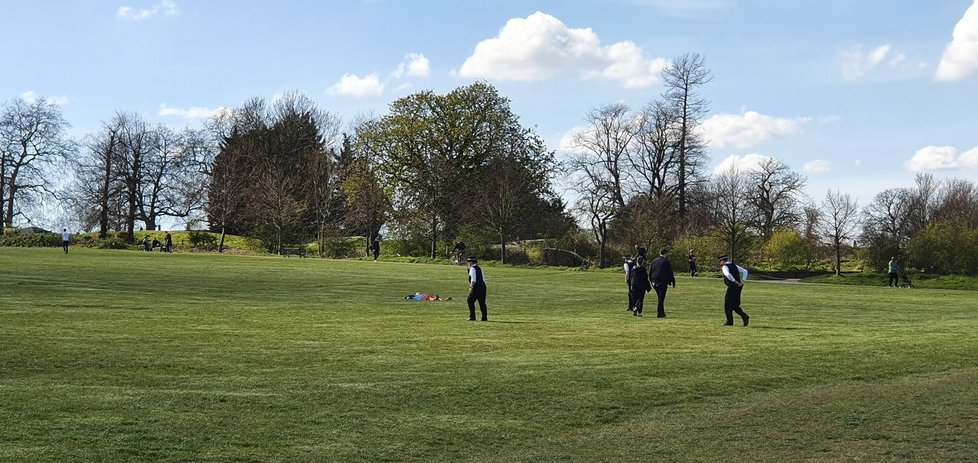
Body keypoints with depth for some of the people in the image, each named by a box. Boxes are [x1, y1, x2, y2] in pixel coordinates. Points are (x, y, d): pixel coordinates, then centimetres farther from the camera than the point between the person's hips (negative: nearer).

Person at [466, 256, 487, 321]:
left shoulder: (472, 268, -6)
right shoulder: (479, 268, 18)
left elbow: (473, 279, -16)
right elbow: (483, 278, 20)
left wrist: (471, 287, -16)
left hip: (476, 286, -8)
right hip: (482, 286, 8)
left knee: (471, 301, -1)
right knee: (482, 302, 9)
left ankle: (472, 317, -6)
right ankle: (484, 317, 8)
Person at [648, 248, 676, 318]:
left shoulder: (653, 261, 10)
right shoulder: (666, 262, -8)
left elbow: (649, 273, 14)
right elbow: (670, 273, -6)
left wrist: (651, 281, 21)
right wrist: (673, 282, 2)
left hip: (654, 283, 6)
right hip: (663, 283, -6)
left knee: (660, 298, 17)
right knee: (661, 298, -3)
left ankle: (661, 312, 19)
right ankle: (659, 313, -6)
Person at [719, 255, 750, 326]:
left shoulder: (725, 267, -7)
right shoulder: (734, 266, 15)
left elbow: (728, 274, -29)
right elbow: (745, 271, 12)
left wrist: (735, 282, -21)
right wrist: (742, 281, 4)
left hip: (732, 287, -8)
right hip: (738, 287, 8)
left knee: (728, 304, 4)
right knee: (735, 305, 17)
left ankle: (730, 321, 6)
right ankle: (744, 316, 3)